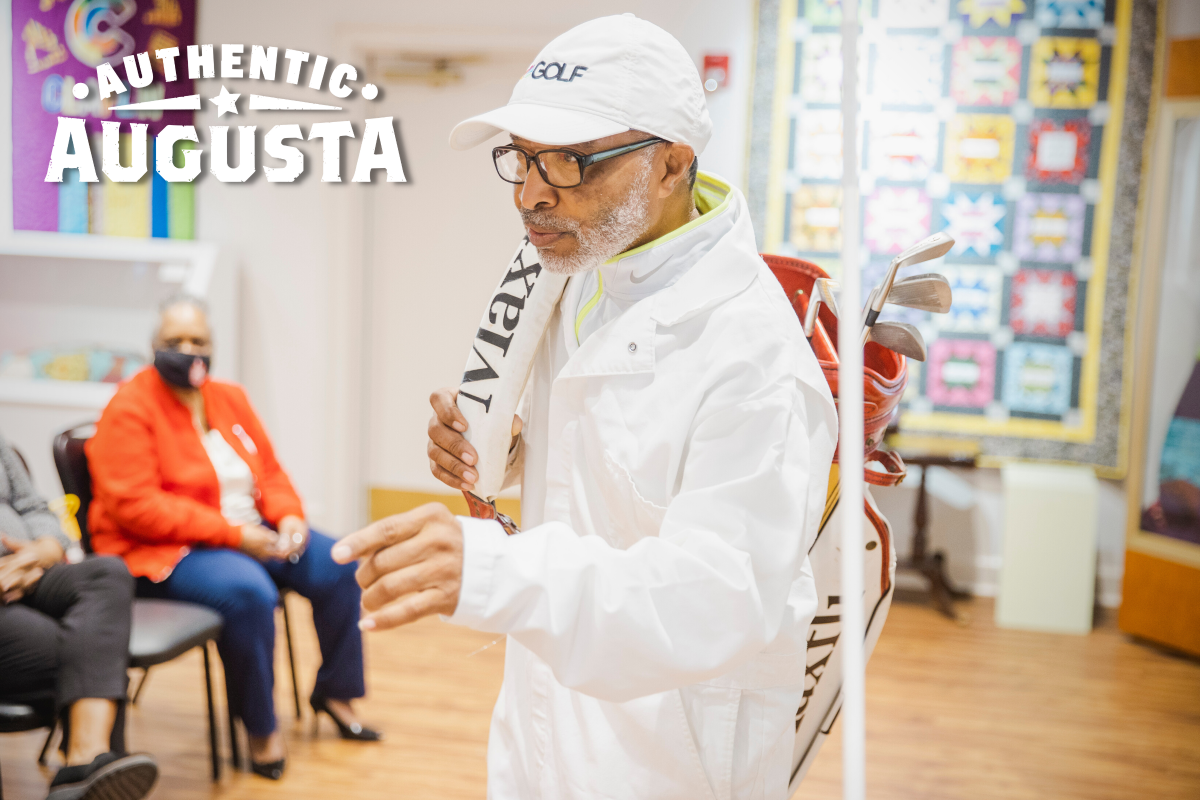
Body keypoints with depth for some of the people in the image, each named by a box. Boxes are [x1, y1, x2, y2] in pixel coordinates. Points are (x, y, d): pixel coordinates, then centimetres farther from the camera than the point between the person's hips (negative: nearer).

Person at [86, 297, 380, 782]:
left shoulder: (230, 399, 10)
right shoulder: (129, 409, -11)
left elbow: (268, 470, 15)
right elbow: (135, 507, -20)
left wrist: (288, 516, -8)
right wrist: (233, 535, -23)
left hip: (251, 532, 8)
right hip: (164, 551, -7)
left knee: (339, 567, -7)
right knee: (248, 591, -34)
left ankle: (334, 691, 14)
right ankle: (260, 728, -12)